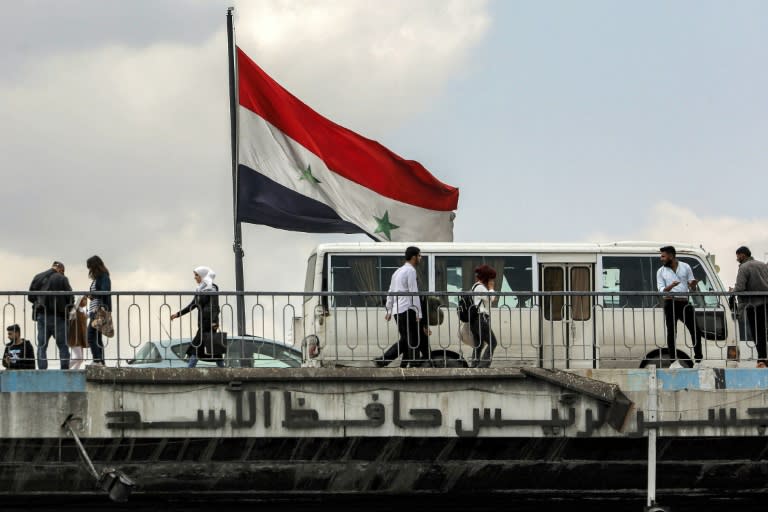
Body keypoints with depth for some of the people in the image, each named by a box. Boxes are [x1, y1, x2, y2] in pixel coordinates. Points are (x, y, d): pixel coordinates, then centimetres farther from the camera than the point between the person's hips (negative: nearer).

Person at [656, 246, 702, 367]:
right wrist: (670, 287, -22)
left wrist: (693, 284, -13)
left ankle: (698, 360, 6)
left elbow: (692, 288, 11)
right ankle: (674, 361, -5)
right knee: (671, 332, -5)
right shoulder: (661, 271, 8)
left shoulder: (685, 267, 10)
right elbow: (661, 290, -2)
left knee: (695, 330, -1)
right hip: (670, 303, -2)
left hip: (684, 303, 2)